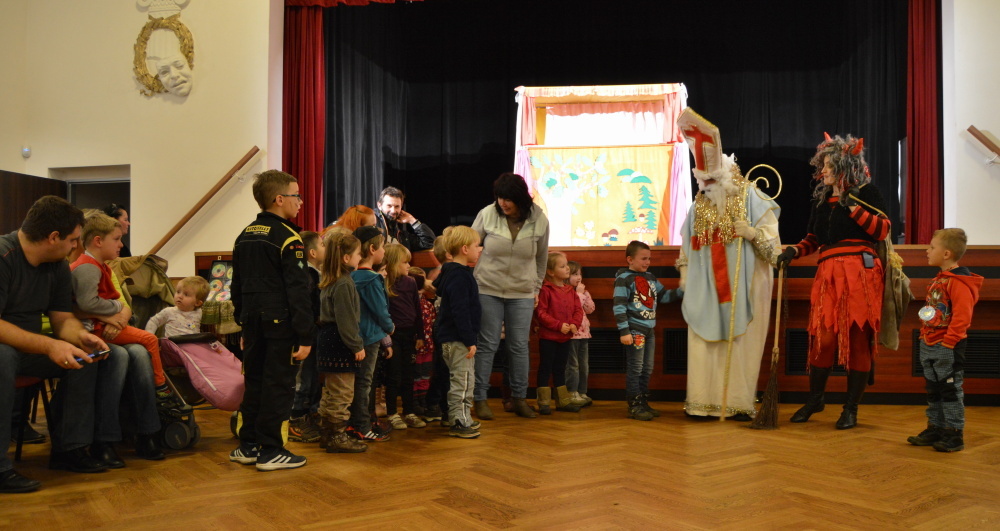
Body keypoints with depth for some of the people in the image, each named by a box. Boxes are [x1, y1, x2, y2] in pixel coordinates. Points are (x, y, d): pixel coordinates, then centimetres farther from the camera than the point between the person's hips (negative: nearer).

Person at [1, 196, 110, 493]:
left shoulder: (58, 266, 1)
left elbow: (63, 319, 2)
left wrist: (82, 336, -20)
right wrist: (48, 346, -37)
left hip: (26, 348, 8)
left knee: (84, 355, -9)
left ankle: (68, 449, -3)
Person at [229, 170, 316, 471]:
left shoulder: (244, 237, 12)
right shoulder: (288, 238, -12)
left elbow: (237, 288, 16)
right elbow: (298, 292, -16)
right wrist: (306, 336, -14)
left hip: (254, 322, 8)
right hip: (281, 323, -7)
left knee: (254, 383, 15)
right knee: (278, 386, 0)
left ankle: (248, 446, 23)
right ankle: (270, 452, 6)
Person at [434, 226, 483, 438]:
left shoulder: (452, 273, 12)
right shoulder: (459, 277, -20)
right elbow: (460, 311, -25)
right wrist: (470, 340, -23)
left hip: (453, 338, 11)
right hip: (458, 340, -11)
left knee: (462, 381, 18)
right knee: (463, 381, -3)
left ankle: (462, 419, 27)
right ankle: (459, 423, 5)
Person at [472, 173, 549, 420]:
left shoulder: (539, 220, -5)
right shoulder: (487, 214, -10)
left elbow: (541, 258, 9)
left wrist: (536, 288, 12)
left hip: (522, 293, 2)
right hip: (488, 290, -1)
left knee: (520, 346, 6)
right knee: (487, 345, 2)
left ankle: (520, 399, 19)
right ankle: (480, 399, 12)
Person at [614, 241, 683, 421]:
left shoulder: (650, 277, 13)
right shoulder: (624, 278, -10)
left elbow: (664, 295, 19)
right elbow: (619, 306, -15)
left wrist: (682, 291, 5)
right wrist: (624, 331, -20)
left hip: (649, 330, 8)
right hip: (635, 330, -8)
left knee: (647, 369, 13)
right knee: (635, 369, -3)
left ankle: (644, 403, 22)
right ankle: (634, 406, 3)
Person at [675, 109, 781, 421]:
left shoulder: (750, 197, -1)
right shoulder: (698, 206, 11)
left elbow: (771, 233, -1)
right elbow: (688, 246, 15)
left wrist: (753, 233, -21)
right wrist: (684, 278, 11)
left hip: (741, 284, -3)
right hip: (706, 286, 4)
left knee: (739, 342, 0)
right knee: (705, 342, 1)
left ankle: (740, 403, 10)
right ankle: (703, 403, 7)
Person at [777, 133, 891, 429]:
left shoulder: (866, 192, 3)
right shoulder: (822, 198, 17)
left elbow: (883, 230, -8)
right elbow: (813, 240, 19)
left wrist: (853, 206, -12)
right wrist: (793, 251, 1)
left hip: (860, 273, -4)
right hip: (828, 273, 4)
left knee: (857, 337, 0)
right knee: (822, 336, 1)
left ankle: (851, 409, 11)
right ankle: (815, 399, 19)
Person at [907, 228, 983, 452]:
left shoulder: (959, 282, -17)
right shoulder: (938, 280, 13)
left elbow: (962, 316, -22)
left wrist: (948, 342, -22)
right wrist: (924, 335, 17)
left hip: (948, 348, -9)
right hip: (929, 346, 9)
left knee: (950, 390, -1)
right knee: (933, 390, 15)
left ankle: (955, 434, 8)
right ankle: (935, 429, 25)